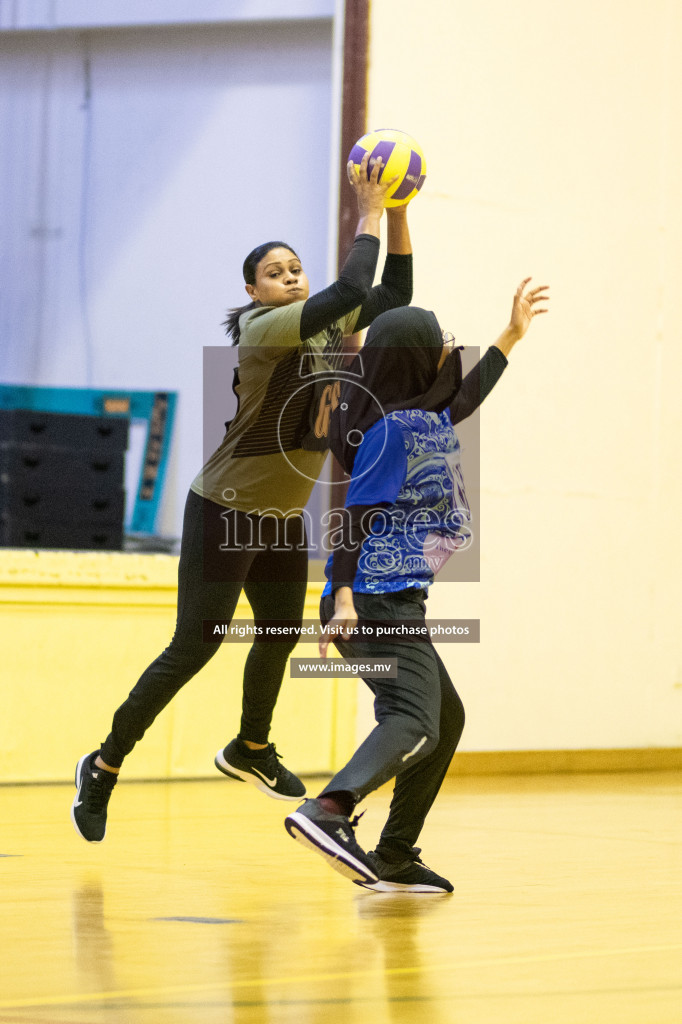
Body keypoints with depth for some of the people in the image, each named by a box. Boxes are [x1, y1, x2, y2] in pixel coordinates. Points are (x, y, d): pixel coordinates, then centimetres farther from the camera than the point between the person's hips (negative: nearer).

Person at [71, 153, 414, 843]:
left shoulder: (330, 328, 3)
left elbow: (393, 292, 4)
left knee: (281, 633, 22)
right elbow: (352, 289, -31)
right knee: (193, 649, -9)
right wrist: (370, 211, -24)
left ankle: (250, 750, 46)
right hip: (226, 512, -8)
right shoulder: (262, 329, -21)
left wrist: (397, 215, -6)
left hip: (285, 516, 8)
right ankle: (103, 767, 2)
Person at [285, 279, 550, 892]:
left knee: (445, 718, 18)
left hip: (397, 605, 11)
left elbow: (464, 400, 37)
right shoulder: (392, 429, -13)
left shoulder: (426, 417, 14)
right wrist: (344, 600, -26)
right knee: (414, 723, -24)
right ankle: (329, 812, -46)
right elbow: (357, 516, -19)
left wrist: (512, 335, 44)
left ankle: (394, 860, 19)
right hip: (377, 602, -11)